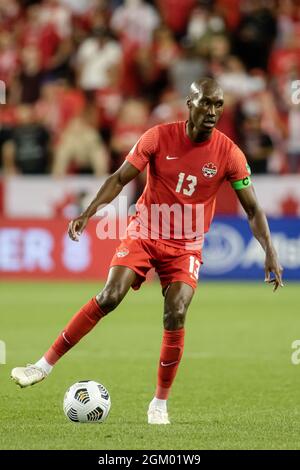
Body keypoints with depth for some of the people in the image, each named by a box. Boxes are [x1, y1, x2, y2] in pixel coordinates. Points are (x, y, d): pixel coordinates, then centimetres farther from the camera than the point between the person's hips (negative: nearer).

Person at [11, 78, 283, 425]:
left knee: (175, 315, -16)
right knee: (109, 297, -15)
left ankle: (160, 403, 1)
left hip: (186, 246, 0)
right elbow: (120, 178, -5)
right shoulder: (159, 137, -11)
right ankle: (45, 365, -5)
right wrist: (88, 213, -16)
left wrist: (270, 253, -14)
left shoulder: (229, 153, -10)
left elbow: (252, 208, -4)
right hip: (144, 233, 0)